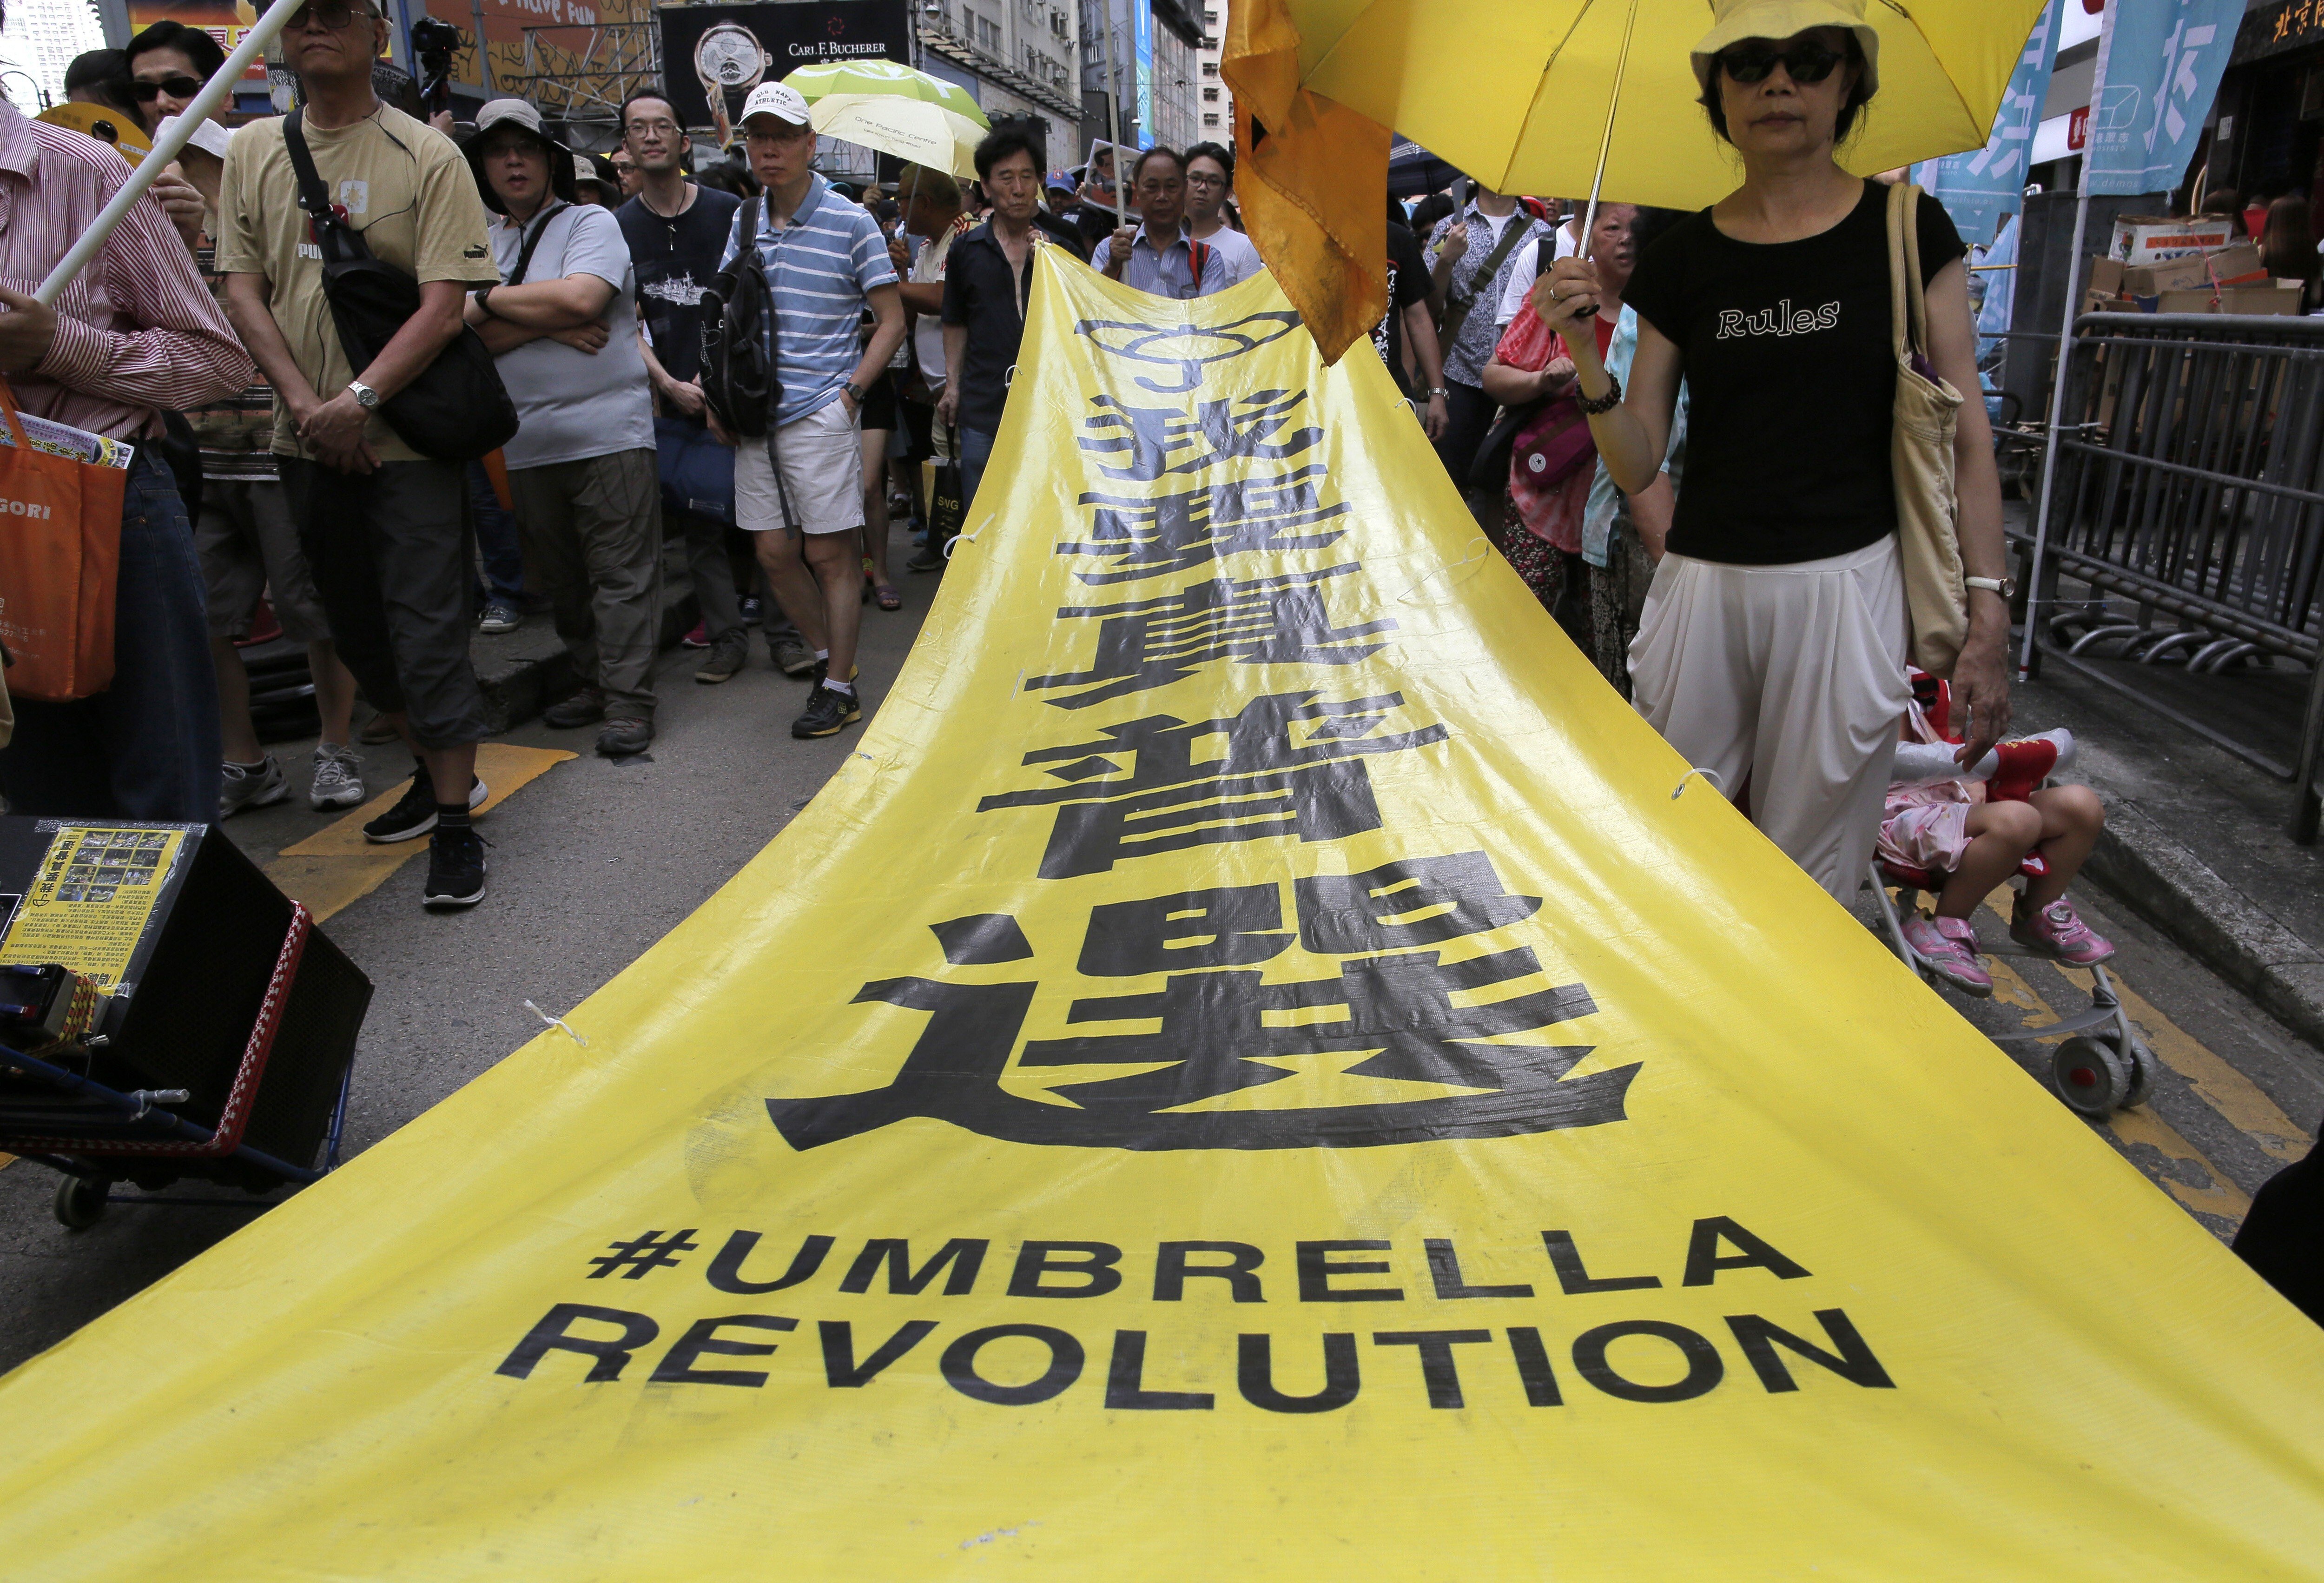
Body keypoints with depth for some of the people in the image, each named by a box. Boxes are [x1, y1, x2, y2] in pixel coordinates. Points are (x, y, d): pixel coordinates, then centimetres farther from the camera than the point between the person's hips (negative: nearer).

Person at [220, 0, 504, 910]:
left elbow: (445, 306, -10)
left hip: (407, 435, -5)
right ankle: (436, 769, 31)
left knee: (427, 631, -5)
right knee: (356, 629, 13)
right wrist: (305, 404, -10)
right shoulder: (253, 152, 9)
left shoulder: (427, 157, -4)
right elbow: (242, 291, 5)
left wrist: (360, 400, -18)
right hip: (307, 441, 5)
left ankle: (455, 820, 4)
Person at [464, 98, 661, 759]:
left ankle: (628, 702, -3)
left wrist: (491, 299, -4)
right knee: (559, 578, 10)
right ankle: (592, 683, 22)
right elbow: (469, 337, 3)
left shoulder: (592, 223, 3)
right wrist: (545, 322, -11)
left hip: (607, 428, -5)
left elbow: (581, 298, -16)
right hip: (526, 442, 5)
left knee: (622, 574, -6)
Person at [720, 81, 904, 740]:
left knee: (830, 555, -1)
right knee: (775, 553, 8)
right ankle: (827, 654, 28)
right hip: (755, 415, 5)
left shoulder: (850, 223, -3)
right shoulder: (746, 223, 12)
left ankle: (840, 689, 8)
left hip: (821, 415, -5)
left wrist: (850, 392, -10)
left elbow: (891, 320, -1)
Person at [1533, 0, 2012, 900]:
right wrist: (1585, 353, -14)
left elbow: (1964, 436, 1)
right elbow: (1637, 467, 3)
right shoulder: (1682, 259, 5)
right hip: (1705, 586, 2)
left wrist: (1987, 617, -5)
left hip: (1845, 587, -1)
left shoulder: (1906, 231, 2)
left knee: (1809, 879, 6)